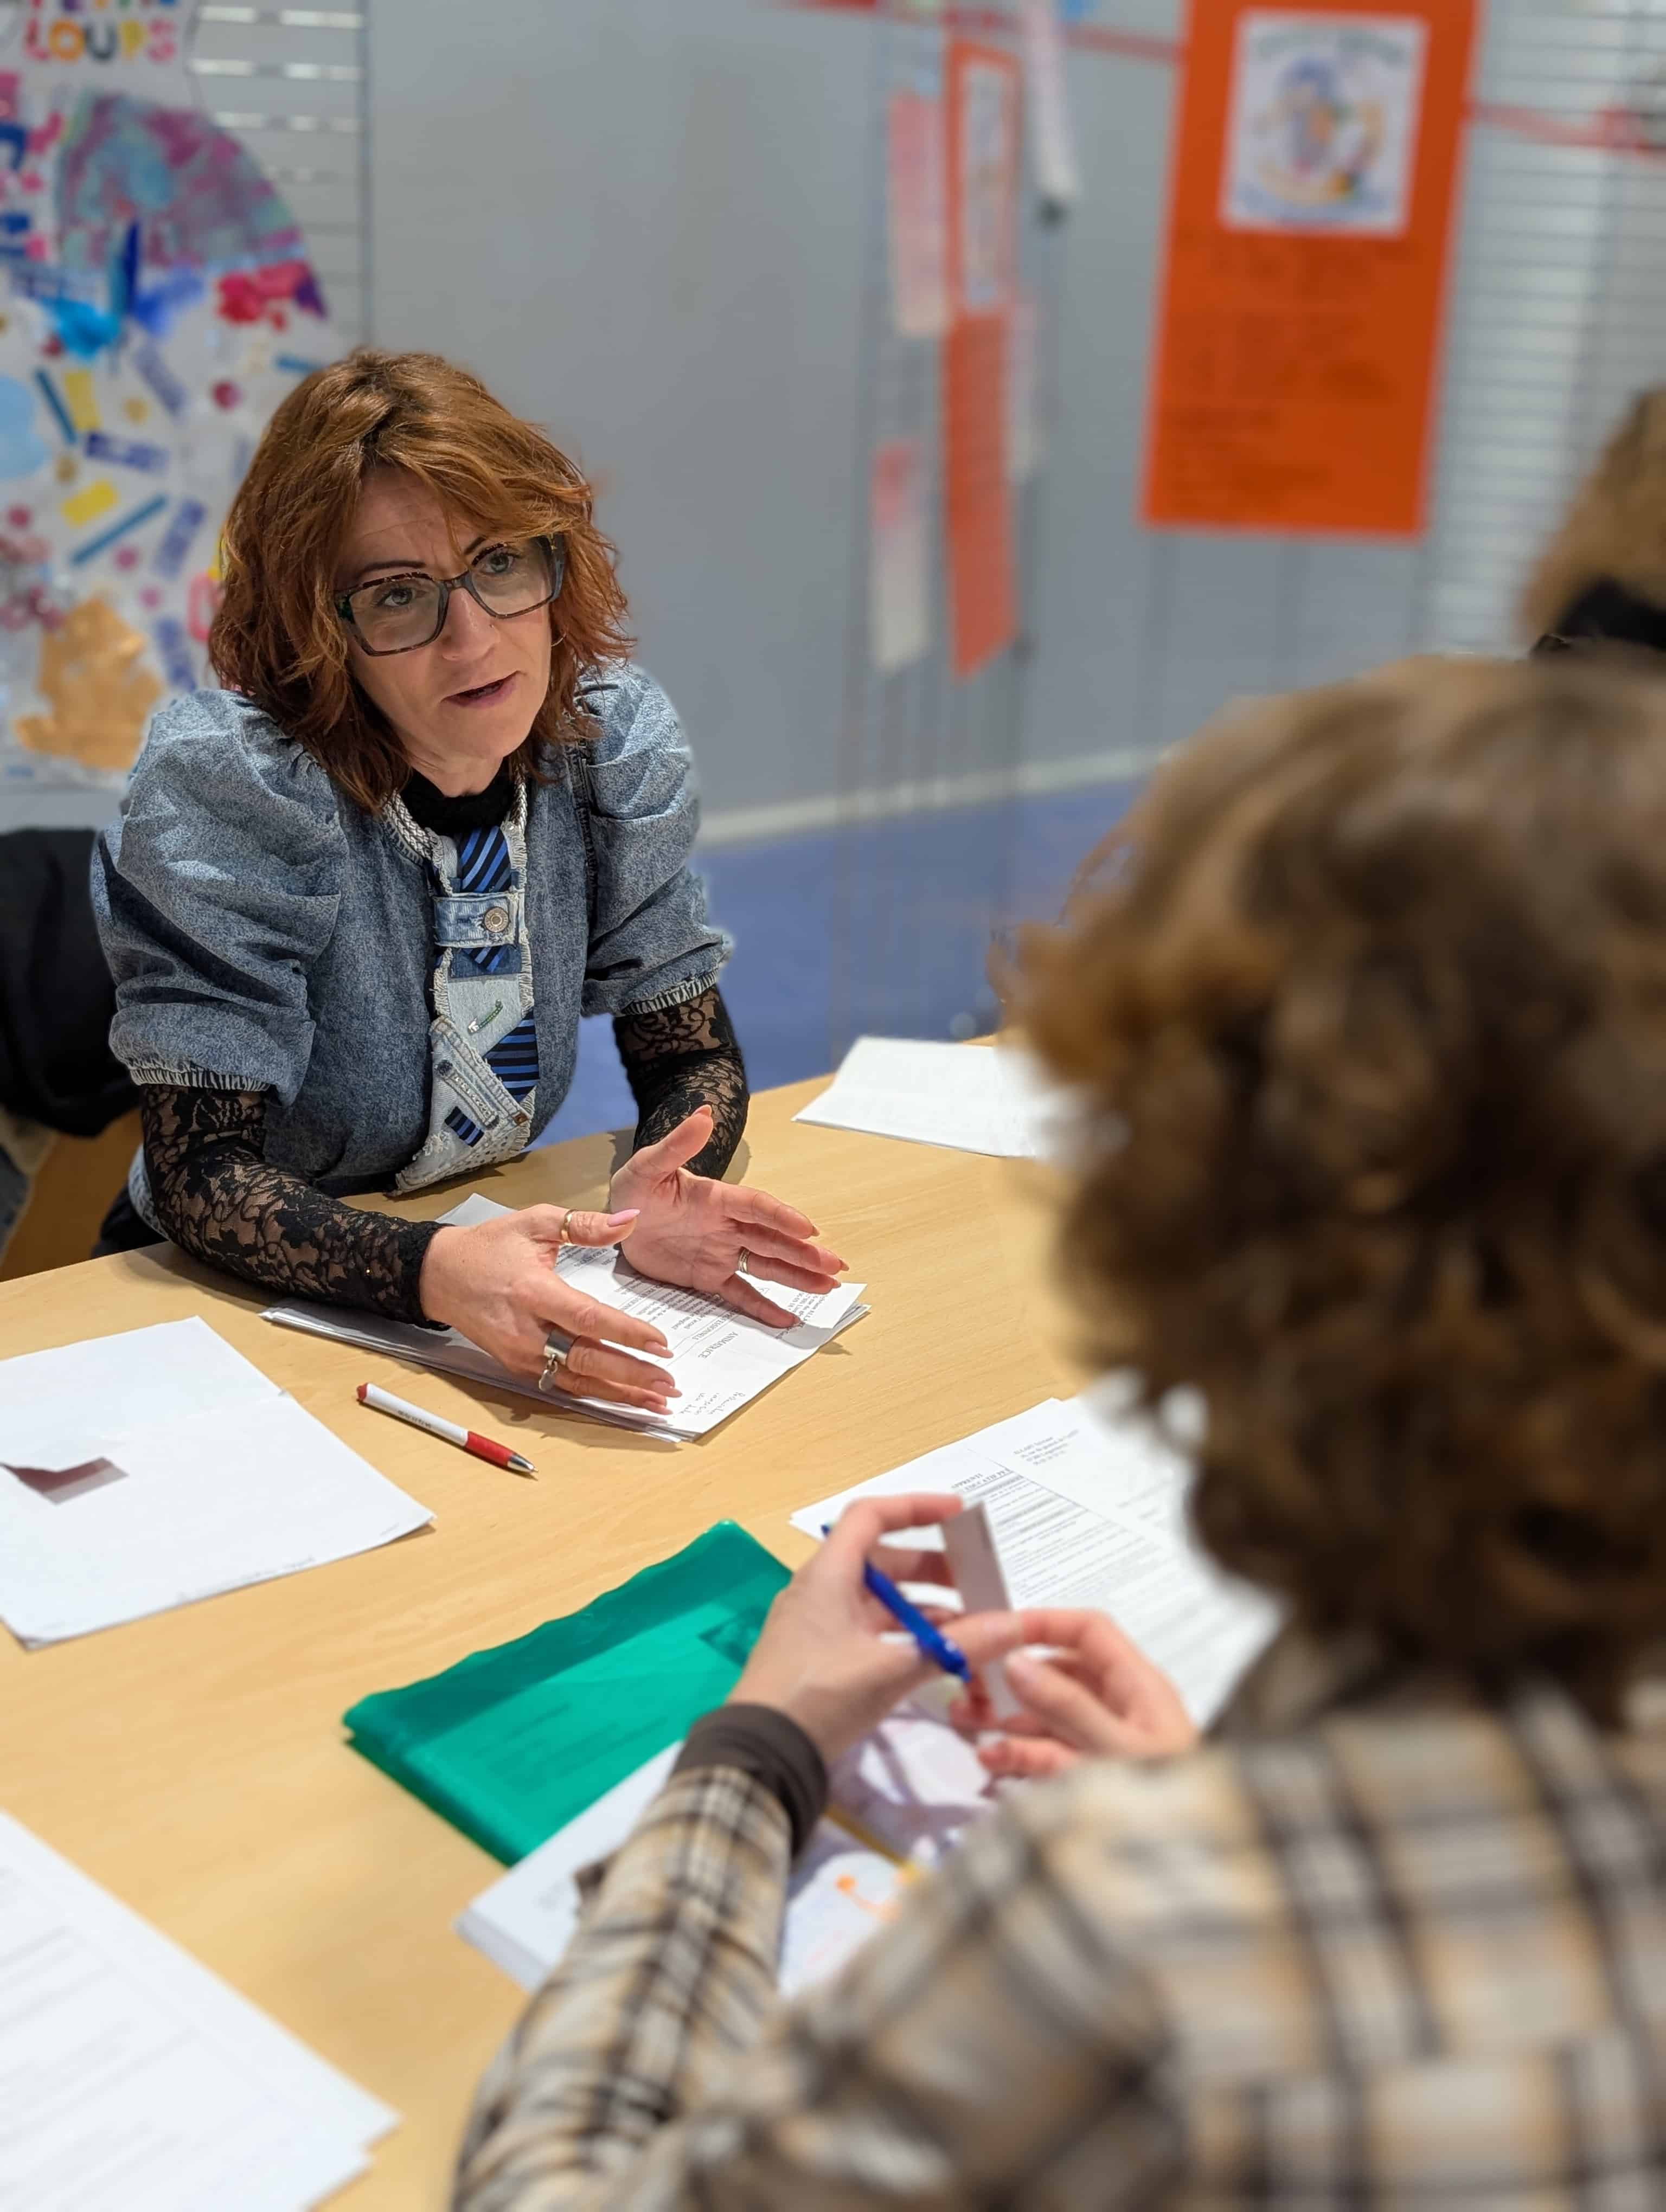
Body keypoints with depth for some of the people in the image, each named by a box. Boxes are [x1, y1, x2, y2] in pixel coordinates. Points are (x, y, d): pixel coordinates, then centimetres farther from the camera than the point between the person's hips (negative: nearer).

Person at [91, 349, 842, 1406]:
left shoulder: (614, 734, -8)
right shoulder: (226, 784, -21)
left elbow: (692, 1049, -1)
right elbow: (201, 1172, -22)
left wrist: (661, 1196, -24)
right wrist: (435, 1270, -41)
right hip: (245, 1296, -3)